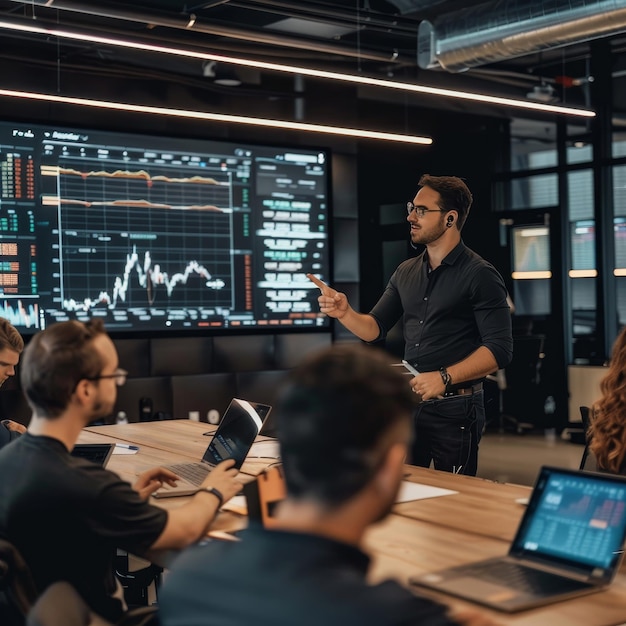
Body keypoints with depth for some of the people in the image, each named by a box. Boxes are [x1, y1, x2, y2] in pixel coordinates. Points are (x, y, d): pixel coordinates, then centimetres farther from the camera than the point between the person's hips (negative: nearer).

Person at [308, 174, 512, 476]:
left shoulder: (480, 275, -10)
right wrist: (344, 312, -8)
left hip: (454, 408, -6)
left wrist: (444, 377, -25)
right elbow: (374, 329, 12)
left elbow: (499, 349, -16)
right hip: (408, 404, 6)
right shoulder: (406, 272, 10)